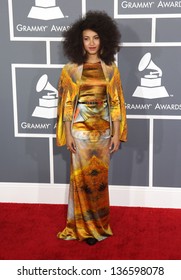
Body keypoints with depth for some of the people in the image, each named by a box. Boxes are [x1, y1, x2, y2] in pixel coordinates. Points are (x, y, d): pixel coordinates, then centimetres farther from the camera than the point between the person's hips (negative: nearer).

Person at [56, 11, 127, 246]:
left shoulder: (110, 69, 2)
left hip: (103, 129, 2)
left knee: (100, 176, 9)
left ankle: (98, 221, 24)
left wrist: (117, 134, -2)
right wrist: (68, 134, -7)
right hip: (80, 129, -2)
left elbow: (116, 103, 2)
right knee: (82, 176, 3)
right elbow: (67, 103, -3)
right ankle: (83, 225, 16)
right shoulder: (71, 69, -3)